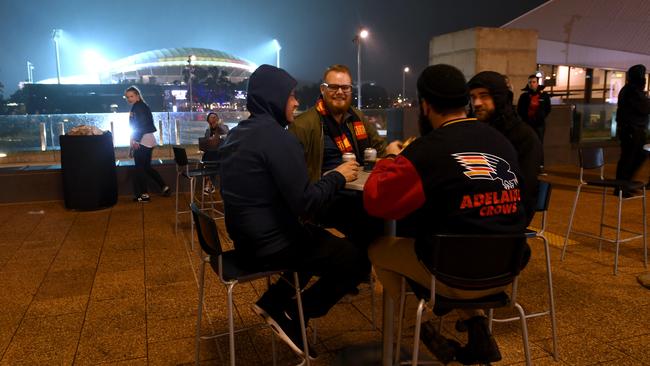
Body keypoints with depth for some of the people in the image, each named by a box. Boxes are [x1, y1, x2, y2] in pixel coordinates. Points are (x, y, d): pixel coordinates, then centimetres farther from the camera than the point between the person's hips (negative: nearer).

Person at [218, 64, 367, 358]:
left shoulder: (238, 133, 9)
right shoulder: (277, 137, -21)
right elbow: (305, 204, -24)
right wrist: (338, 176, -9)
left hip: (248, 237, 10)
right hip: (271, 244, -9)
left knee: (324, 239, 27)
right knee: (355, 260, 2)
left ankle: (273, 301, 20)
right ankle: (292, 315, 9)